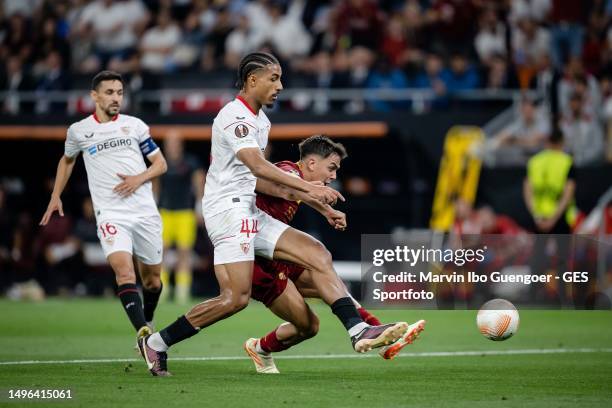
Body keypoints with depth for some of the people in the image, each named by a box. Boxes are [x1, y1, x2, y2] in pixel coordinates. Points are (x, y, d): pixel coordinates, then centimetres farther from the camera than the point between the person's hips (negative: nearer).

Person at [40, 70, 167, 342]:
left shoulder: (135, 125, 7)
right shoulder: (79, 131, 7)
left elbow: (160, 164, 11)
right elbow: (67, 160, 28)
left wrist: (139, 178, -8)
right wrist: (55, 197, 24)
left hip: (145, 210, 2)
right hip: (110, 214, -2)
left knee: (152, 277, 10)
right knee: (124, 270, -24)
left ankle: (147, 322, 38)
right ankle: (144, 335, -36)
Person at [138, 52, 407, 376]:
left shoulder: (259, 118, 18)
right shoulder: (235, 116, -13)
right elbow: (258, 166, -26)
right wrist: (308, 188, -31)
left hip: (251, 213, 10)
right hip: (228, 208, -10)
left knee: (317, 254, -3)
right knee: (236, 297, -17)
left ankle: (359, 331, -12)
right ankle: (156, 343, -7)